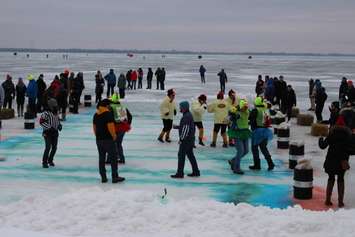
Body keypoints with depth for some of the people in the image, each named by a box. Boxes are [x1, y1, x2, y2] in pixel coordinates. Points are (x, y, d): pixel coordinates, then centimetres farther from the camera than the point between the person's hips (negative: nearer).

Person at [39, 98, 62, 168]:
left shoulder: (56, 112, 9)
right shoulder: (46, 113, -16)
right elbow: (41, 122, -21)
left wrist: (59, 125, 4)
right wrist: (49, 127, -24)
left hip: (55, 132, 7)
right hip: (47, 133, -7)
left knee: (54, 147, 8)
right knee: (48, 147, -14)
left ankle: (50, 160, 29)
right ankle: (44, 162, -4)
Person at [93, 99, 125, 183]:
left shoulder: (96, 114, 9)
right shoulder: (108, 114, -15)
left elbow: (94, 127, 15)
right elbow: (110, 126, -22)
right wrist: (114, 136, -9)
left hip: (99, 140, 7)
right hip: (108, 139, -7)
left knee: (101, 159, 11)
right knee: (113, 158, 4)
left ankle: (103, 177, 14)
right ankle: (115, 177, 6)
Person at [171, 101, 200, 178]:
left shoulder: (186, 117, -19)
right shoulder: (189, 115, 13)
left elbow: (186, 129, -23)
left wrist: (181, 139, -19)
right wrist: (177, 127, 16)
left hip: (186, 140, -10)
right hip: (191, 139, 10)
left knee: (181, 155, -5)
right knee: (190, 155, 15)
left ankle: (180, 173, -2)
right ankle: (196, 172, 19)